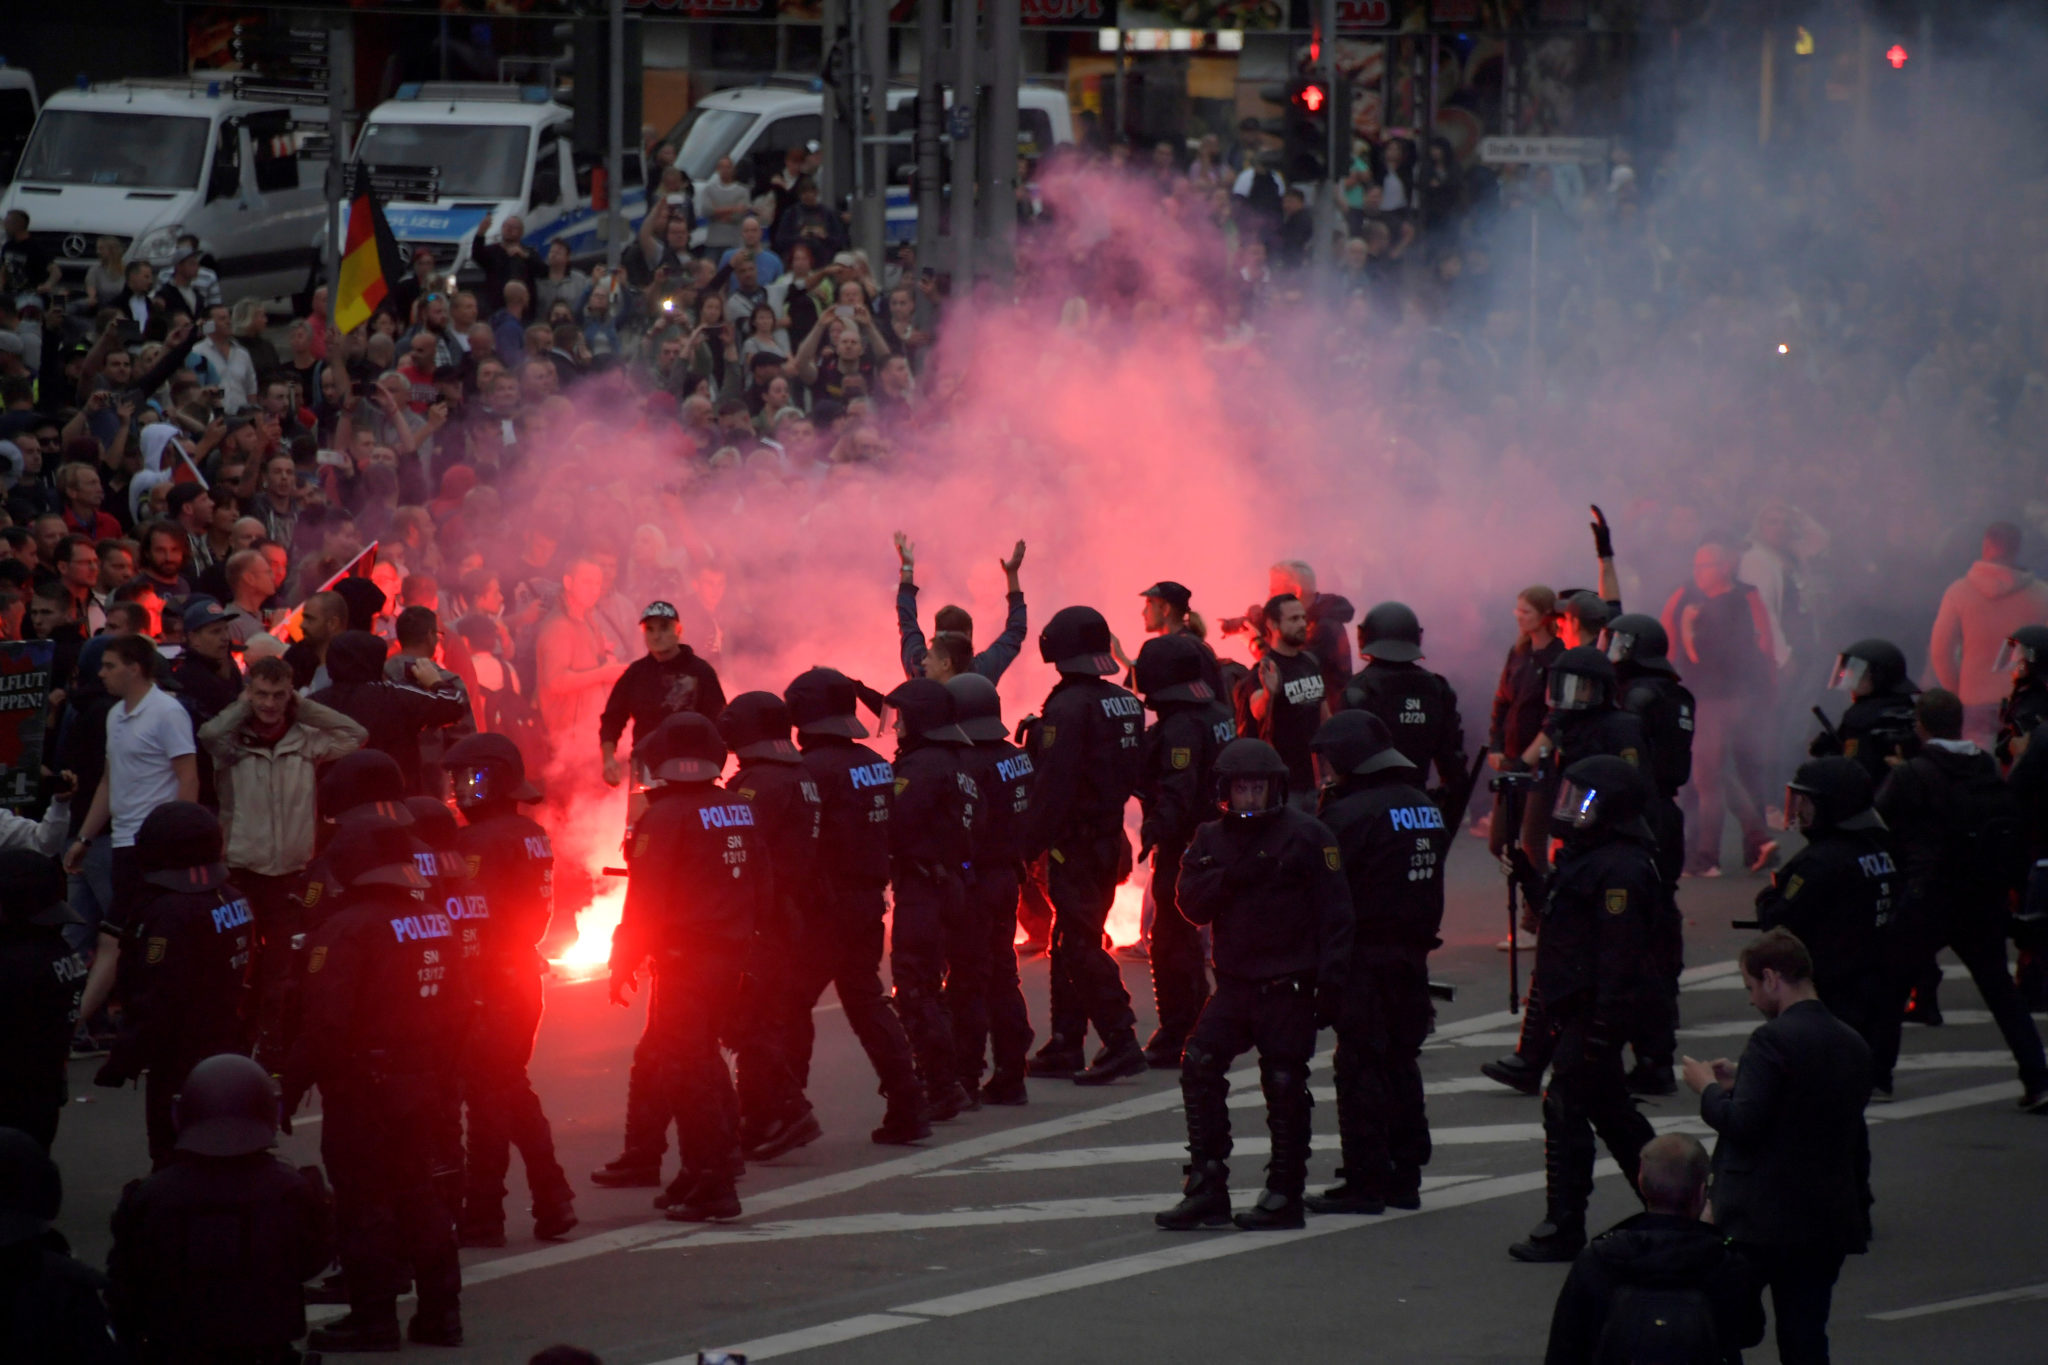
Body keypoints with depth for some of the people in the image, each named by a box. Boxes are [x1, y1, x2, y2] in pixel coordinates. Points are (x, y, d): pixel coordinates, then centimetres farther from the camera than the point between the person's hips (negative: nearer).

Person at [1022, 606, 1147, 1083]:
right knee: (1070, 942, 16)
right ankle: (1064, 1045, 20)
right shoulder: (1126, 703, 10)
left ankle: (1120, 1040, -11)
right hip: (1109, 840, 9)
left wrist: (1029, 846, -17)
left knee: (1080, 945, -6)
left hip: (1074, 842, -9)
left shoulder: (1068, 708, -17)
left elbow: (1053, 787, -20)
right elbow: (1134, 772, 15)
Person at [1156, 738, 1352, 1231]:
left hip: (1289, 988, -5)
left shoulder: (1305, 835, -5)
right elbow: (1191, 902, 1)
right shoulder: (1211, 839, 11)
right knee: (1199, 1065, -7)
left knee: (1284, 1084, -2)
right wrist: (1233, 876, -16)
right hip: (1236, 983, 5)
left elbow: (1335, 912, -7)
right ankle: (1207, 1188, -2)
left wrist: (1331, 980, -13)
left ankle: (1285, 1195, 7)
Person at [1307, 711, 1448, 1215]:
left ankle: (1365, 1182, -1)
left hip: (1365, 960, -8)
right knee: (1400, 1061, 15)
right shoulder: (1427, 809, 11)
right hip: (1413, 955, 8)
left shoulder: (1351, 814, -15)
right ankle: (1405, 1177, 18)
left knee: (1361, 1066, -2)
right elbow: (1427, 882, 14)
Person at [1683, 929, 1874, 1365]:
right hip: (1829, 1222, 7)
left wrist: (1708, 1088, 0)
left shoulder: (1773, 1040, -14)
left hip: (1760, 1219, -7)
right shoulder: (1852, 1045, 11)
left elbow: (1743, 1123, -21)